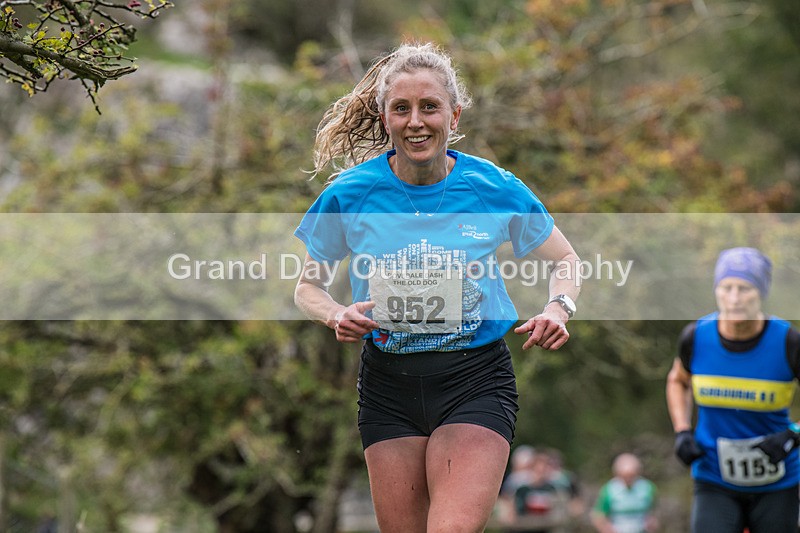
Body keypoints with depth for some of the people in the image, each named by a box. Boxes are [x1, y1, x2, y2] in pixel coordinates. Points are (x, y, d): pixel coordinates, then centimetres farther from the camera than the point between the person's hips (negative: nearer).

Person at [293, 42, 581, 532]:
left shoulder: (495, 188, -4)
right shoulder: (350, 193, -3)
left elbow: (567, 261, 10)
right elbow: (308, 287, 9)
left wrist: (558, 309, -11)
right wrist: (338, 316, -13)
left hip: (475, 381, -2)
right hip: (388, 385, 2)